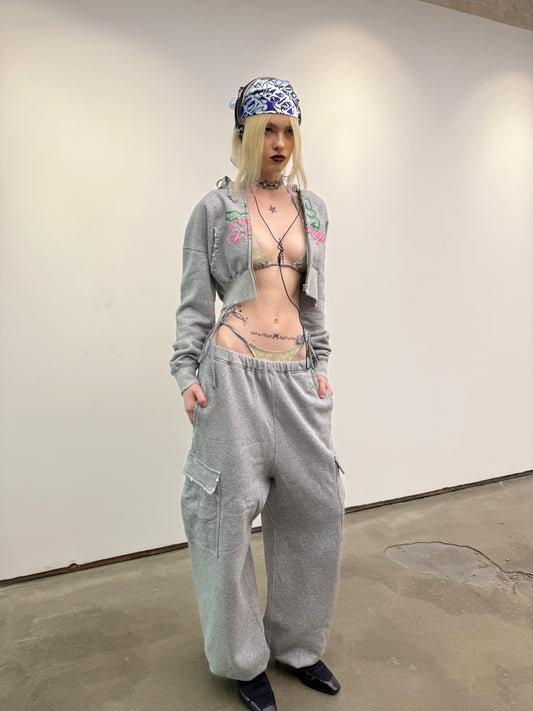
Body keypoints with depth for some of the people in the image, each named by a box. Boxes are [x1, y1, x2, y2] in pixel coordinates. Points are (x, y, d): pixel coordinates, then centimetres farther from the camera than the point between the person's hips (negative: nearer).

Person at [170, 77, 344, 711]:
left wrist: (320, 363, 12)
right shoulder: (216, 207, 3)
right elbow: (194, 300, 1)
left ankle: (297, 643, 32)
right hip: (234, 370, -4)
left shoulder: (312, 207, 14)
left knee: (315, 504, 8)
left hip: (296, 373, 5)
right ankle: (243, 659, 27)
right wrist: (188, 373, -7)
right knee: (231, 508, 3)